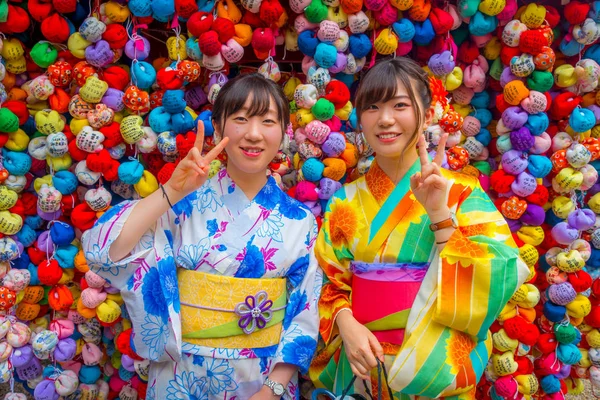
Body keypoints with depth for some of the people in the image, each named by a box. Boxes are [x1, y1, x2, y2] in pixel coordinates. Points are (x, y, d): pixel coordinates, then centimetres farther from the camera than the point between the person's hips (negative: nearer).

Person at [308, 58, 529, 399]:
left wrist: (439, 214, -24)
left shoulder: (462, 193, -8)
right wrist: (346, 323, -16)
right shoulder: (345, 201, -1)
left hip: (435, 368, -2)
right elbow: (331, 280, 2)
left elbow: (495, 281, -15)